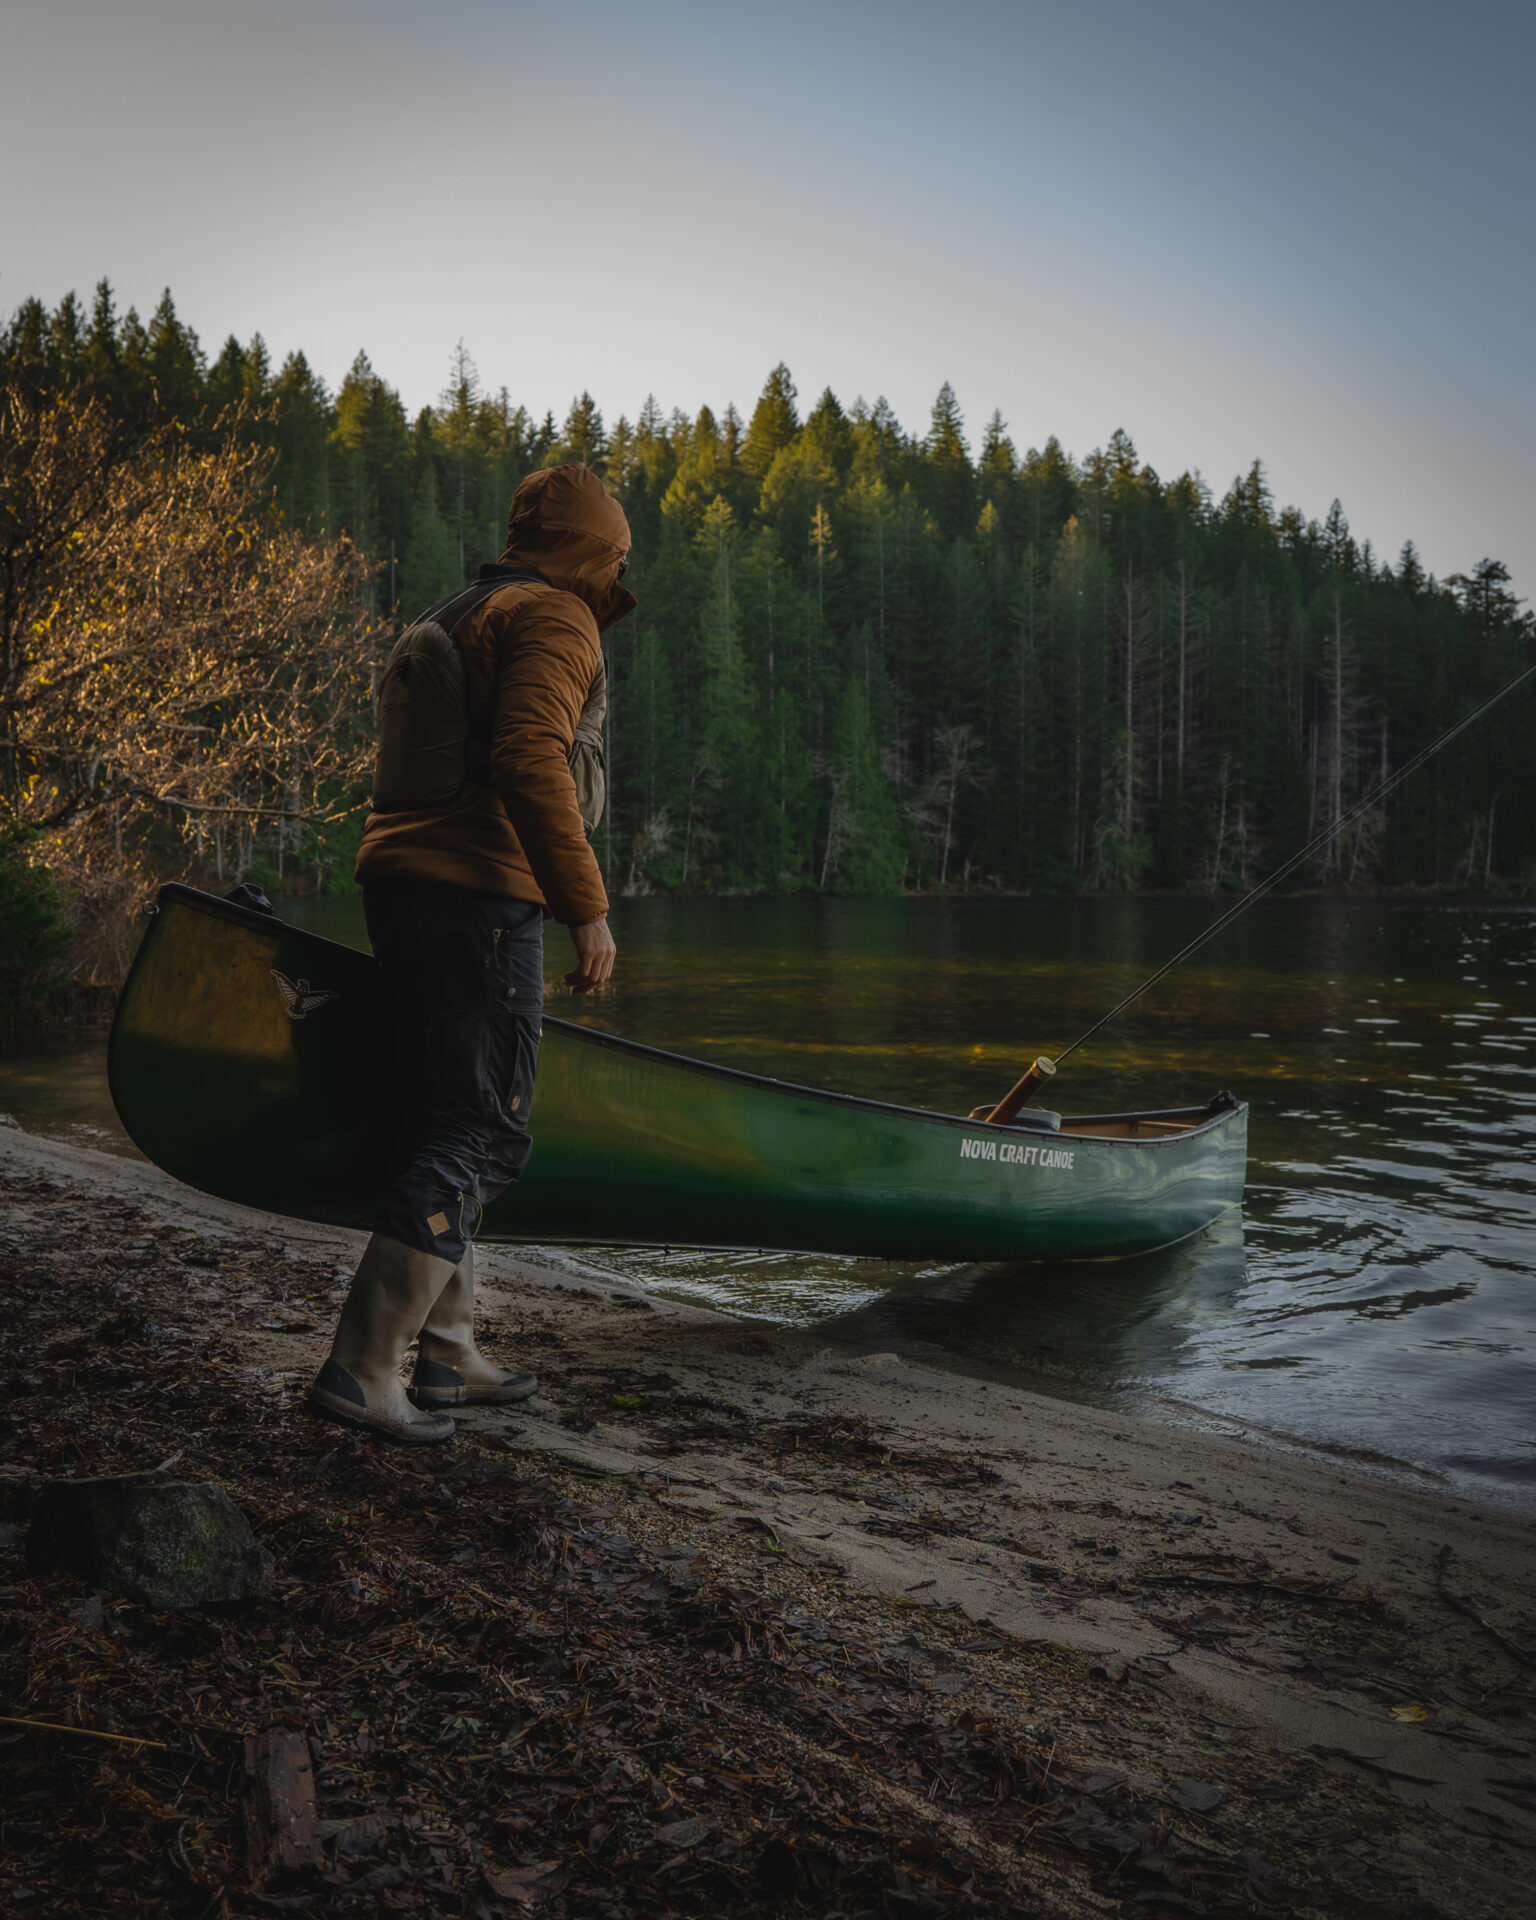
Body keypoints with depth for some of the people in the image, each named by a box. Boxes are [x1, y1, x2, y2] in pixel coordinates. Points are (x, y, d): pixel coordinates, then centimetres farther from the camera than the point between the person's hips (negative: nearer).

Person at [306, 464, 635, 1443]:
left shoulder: (449, 621, 25)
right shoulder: (556, 618, -4)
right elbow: (530, 760, -20)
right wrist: (586, 905, -19)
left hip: (401, 884, 10)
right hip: (477, 896, -10)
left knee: (443, 1120, 14)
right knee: (481, 1133, -7)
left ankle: (448, 1359, 21)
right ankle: (361, 1370, -9)